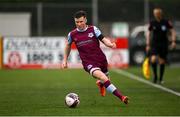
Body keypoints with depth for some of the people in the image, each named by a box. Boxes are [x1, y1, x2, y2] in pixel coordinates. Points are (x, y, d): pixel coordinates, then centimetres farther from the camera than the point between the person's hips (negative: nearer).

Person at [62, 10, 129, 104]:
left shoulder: (93, 29, -3)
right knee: (102, 77, -28)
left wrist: (110, 44, -27)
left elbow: (103, 39, -6)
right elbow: (68, 45, 19)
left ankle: (100, 83, 59)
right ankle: (121, 97, -31)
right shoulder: (72, 35, 1)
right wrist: (65, 60, 20)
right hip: (89, 63, -2)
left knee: (105, 79, 18)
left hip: (101, 59, 2)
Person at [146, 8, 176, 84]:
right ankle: (155, 76, 1)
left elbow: (173, 32, 4)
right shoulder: (152, 23, 2)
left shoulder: (166, 22, -1)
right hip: (154, 44, 0)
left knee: (162, 61, 3)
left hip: (164, 44, 0)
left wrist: (173, 41, -8)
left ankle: (161, 79, 16)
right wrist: (148, 45, 5)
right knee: (153, 59, -18)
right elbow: (148, 33, 9)